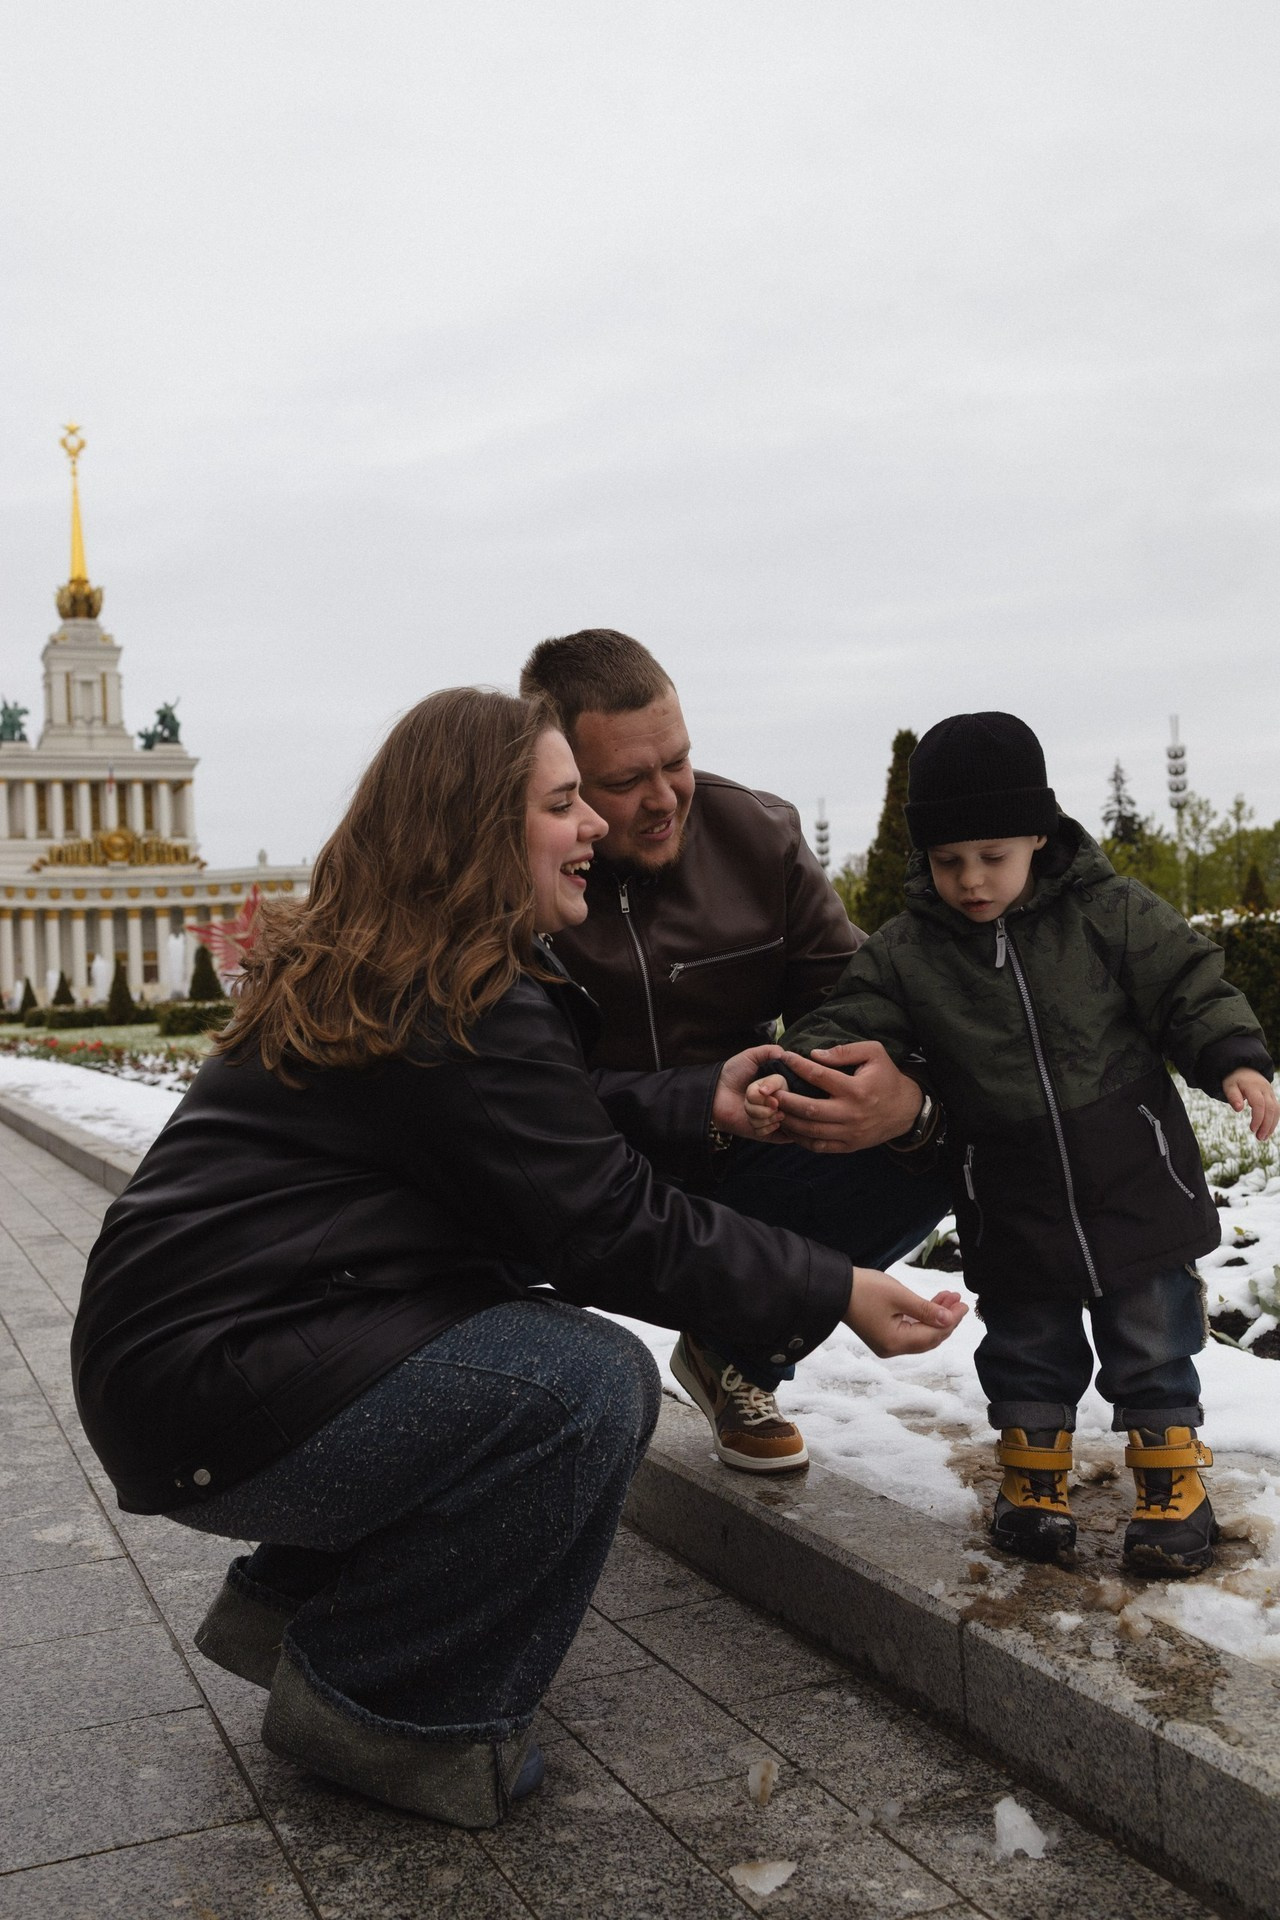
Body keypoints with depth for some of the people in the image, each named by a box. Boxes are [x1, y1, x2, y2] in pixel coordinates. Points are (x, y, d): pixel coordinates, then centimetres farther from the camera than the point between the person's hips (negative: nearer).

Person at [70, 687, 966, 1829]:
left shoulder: (366, 969, 12)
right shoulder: (459, 1004, -20)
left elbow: (544, 1129, 16)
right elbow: (606, 1228, -20)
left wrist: (704, 1098, 6)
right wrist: (835, 1295, -14)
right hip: (202, 1396, -10)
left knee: (606, 1377, 6)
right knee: (586, 1384, -23)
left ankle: (292, 1603, 16)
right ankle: (374, 1705, -4)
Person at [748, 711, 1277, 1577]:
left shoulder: (1113, 912, -9)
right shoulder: (905, 951, -6)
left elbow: (1192, 987, -4)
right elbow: (849, 1026, -10)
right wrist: (793, 1076, -28)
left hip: (1136, 1180, -1)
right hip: (1013, 1206, 1)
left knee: (1153, 1343, 12)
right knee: (1027, 1347, 15)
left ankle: (1172, 1472, 30)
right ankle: (1034, 1467, 35)